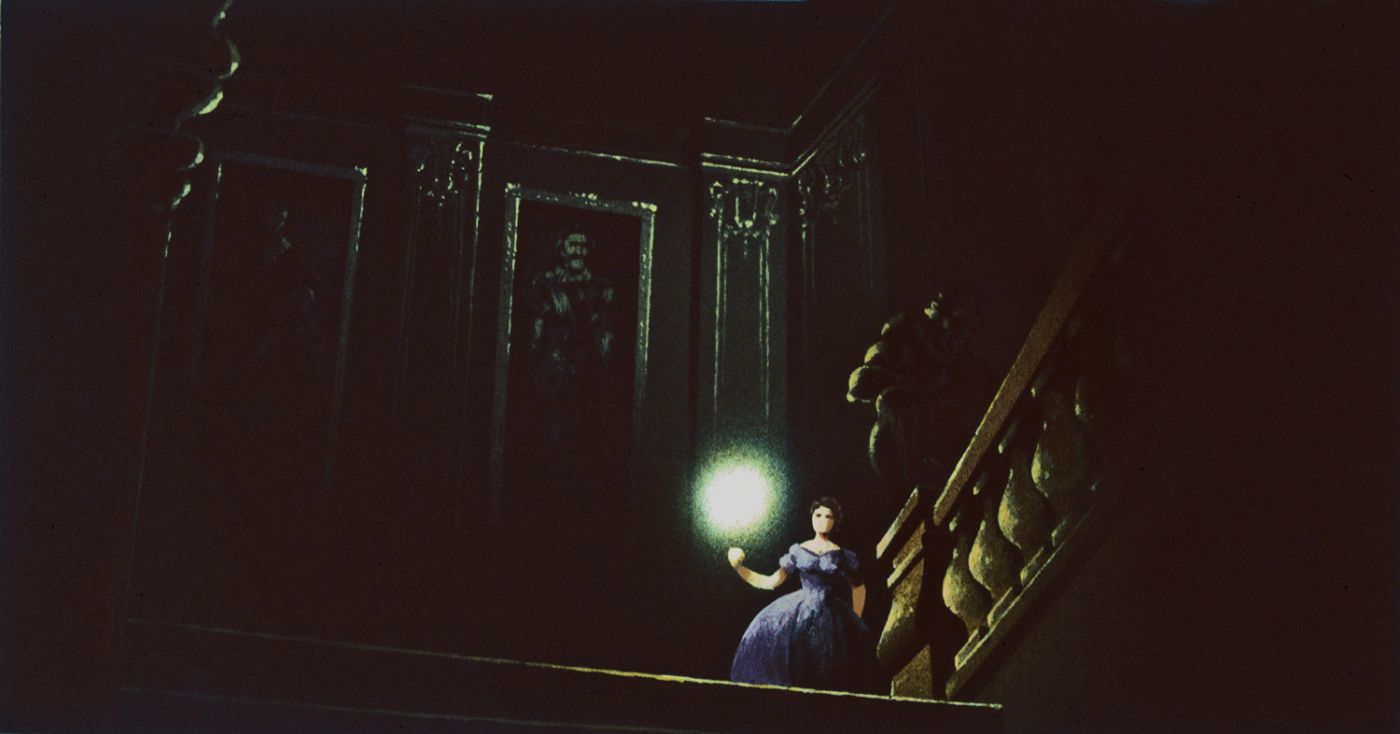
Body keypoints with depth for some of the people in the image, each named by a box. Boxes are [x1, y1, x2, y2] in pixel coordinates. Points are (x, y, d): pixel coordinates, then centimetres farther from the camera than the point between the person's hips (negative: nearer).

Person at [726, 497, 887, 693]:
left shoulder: (842, 556, 4)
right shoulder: (798, 552, 8)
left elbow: (859, 588, 15)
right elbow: (772, 582, 9)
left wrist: (853, 624, 12)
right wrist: (739, 568, 2)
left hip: (831, 617, -1)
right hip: (799, 612, 1)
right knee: (770, 630, -20)